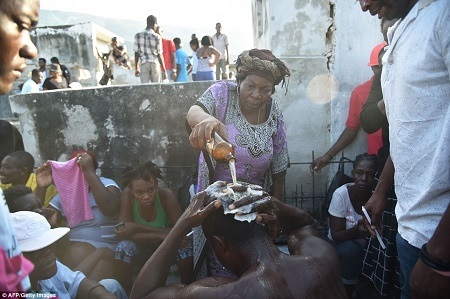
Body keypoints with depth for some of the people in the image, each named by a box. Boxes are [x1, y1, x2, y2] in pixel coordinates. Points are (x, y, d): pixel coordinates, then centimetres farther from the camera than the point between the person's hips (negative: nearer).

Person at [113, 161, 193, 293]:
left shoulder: (166, 195, -26)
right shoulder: (128, 195, -24)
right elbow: (124, 233, -28)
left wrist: (138, 228, -32)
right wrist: (160, 235, -38)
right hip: (142, 249, 1)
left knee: (183, 245, -30)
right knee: (124, 247, -30)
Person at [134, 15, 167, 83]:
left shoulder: (137, 36, 3)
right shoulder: (157, 37, -4)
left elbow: (136, 53, 5)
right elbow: (159, 55, -5)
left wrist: (137, 68, 14)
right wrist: (164, 71, 0)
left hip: (144, 64, 1)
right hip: (155, 63, -1)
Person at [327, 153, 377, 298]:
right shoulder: (341, 194, -22)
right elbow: (336, 236, -22)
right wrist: (356, 230, -41)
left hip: (368, 245, 3)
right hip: (340, 244, -2)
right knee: (351, 249, -32)